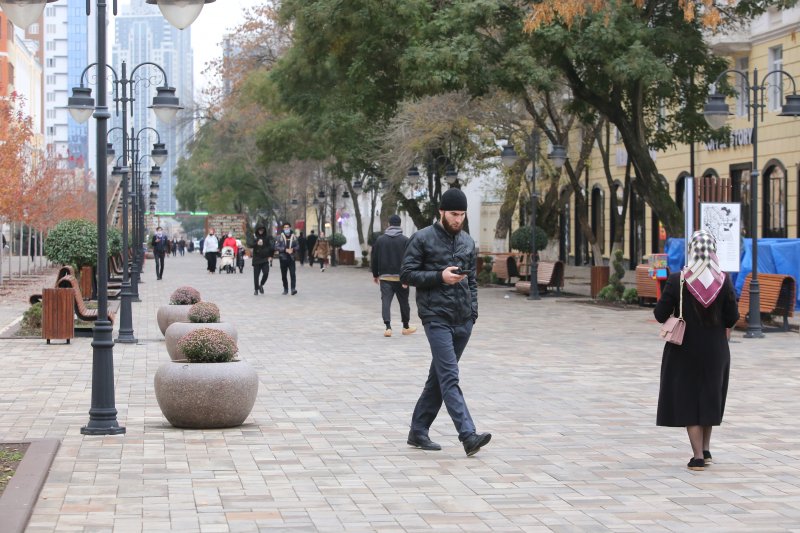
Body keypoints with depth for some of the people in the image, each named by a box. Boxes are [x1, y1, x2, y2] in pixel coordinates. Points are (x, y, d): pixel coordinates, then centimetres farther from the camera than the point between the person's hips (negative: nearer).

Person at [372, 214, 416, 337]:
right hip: (400, 276, -1)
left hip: (385, 277, 1)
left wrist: (375, 274, 17)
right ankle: (406, 327, 23)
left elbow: (374, 259, 7)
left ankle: (388, 327, -15)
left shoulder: (380, 240, 2)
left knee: (386, 301, -1)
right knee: (404, 302, 12)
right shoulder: (405, 240, -5)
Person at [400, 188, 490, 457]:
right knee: (449, 377, -14)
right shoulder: (422, 239, -3)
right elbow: (407, 274, -5)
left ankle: (418, 431, 21)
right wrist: (440, 276, -15)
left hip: (463, 321, 6)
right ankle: (468, 435, -23)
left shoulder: (468, 242, 14)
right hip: (436, 318, -6)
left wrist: (473, 311, 9)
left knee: (439, 377, 11)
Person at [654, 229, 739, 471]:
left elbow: (661, 314, -12)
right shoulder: (723, 281, -9)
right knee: (710, 396, 20)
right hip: (715, 349, 2)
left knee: (688, 398, 6)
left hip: (684, 349, -2)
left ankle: (698, 456, 2)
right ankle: (705, 449, 26)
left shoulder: (677, 280, -15)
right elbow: (732, 317, -6)